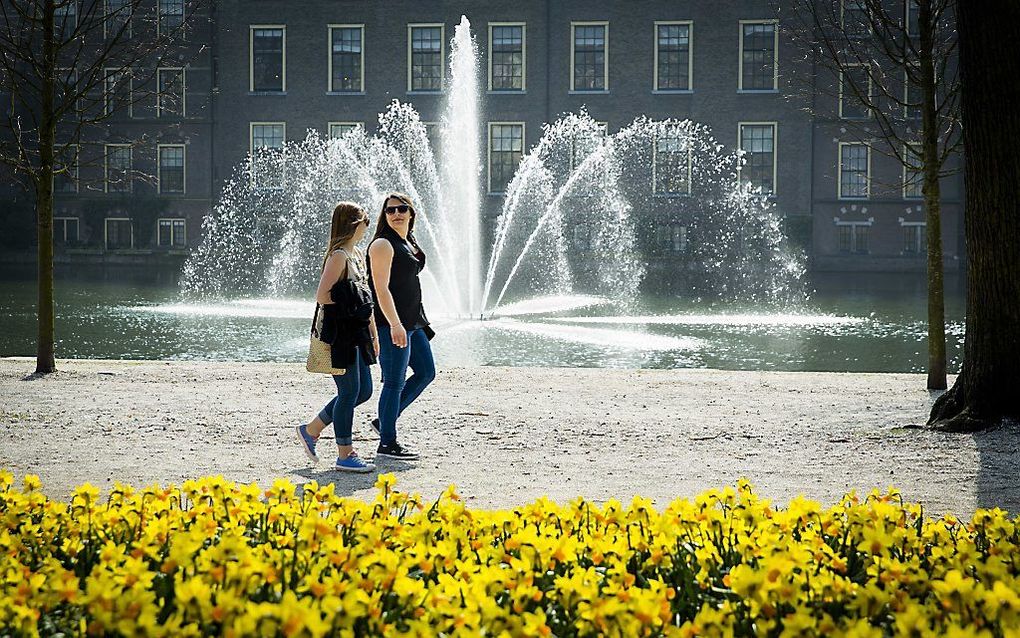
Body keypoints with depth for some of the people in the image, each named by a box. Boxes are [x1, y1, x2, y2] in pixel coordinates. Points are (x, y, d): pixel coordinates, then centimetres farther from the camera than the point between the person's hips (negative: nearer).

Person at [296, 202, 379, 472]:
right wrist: (347, 306, -12)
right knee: (350, 392, -4)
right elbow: (322, 296, -21)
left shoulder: (355, 255, 16)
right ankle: (345, 455, 4)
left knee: (363, 391, 13)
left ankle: (311, 430, 24)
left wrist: (373, 334, 20)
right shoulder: (339, 256, -14)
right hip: (340, 335, -10)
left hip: (356, 335, 10)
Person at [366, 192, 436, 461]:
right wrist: (395, 324, -26)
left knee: (426, 372, 14)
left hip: (412, 322, 10)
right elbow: (381, 288, -20)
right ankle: (387, 444, 1)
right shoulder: (383, 244, -12)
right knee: (395, 383, -6)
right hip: (392, 323, -10)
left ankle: (384, 421, 22)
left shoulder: (409, 243, 16)